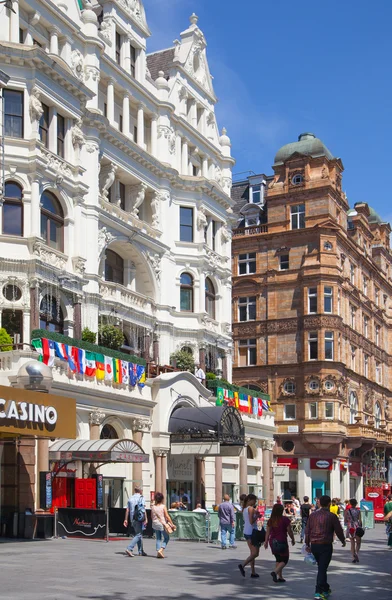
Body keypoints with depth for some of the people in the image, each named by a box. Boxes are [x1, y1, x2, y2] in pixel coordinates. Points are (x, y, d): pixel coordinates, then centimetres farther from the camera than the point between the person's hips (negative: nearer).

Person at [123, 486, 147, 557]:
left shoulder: (131, 498, 13)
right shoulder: (141, 498, -5)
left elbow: (127, 510, 11)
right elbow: (143, 510, -12)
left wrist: (126, 519, 13)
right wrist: (146, 519, -12)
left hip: (132, 519, 7)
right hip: (138, 518, -7)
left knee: (139, 534, 15)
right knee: (138, 535, -6)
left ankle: (141, 551, 18)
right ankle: (129, 549, -20)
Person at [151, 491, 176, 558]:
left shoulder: (153, 507, 0)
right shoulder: (163, 506, -12)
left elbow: (152, 516, 9)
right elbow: (167, 516, -13)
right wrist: (172, 524, -6)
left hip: (155, 524, 5)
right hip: (162, 524, -5)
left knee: (158, 538, 14)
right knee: (166, 538, 7)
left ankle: (158, 552, 10)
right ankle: (161, 550, -10)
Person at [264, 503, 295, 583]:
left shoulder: (270, 520, 1)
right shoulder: (285, 519, -11)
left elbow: (268, 532, 2)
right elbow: (289, 531, -6)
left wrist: (266, 541, 10)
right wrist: (293, 540, 8)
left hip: (273, 542, 5)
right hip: (282, 542, -5)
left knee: (278, 559, 18)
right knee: (284, 560, 5)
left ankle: (280, 577, 17)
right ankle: (275, 572, -17)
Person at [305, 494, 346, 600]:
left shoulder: (312, 515, 5)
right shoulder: (331, 516, -7)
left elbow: (307, 530, 7)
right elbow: (338, 530, -2)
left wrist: (307, 544, 14)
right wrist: (343, 541, 16)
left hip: (314, 545, 5)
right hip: (326, 545, -5)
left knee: (321, 567, 20)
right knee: (322, 568, -3)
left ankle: (325, 589, 31)